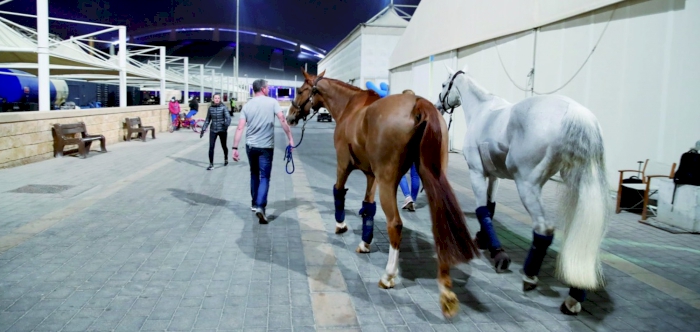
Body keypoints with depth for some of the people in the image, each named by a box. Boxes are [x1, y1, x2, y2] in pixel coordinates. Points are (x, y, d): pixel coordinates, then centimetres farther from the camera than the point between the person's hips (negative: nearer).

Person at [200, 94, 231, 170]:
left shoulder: (223, 107, -9)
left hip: (222, 130, -2)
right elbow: (207, 120, 10)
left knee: (224, 146, 14)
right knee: (211, 147, -7)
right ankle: (211, 165, 0)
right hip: (213, 130, 2)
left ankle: (226, 158, 43)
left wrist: (226, 125, -37)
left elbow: (228, 118, -19)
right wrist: (203, 129, 6)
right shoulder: (210, 108, 1)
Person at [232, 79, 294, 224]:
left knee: (254, 174, 21)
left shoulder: (247, 105, 3)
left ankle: (254, 203, 30)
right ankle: (260, 206, -18)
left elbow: (240, 128, -3)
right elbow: (282, 120, -13)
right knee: (264, 177, -1)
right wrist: (290, 138, -8)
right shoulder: (272, 102, -3)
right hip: (266, 146, -3)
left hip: (250, 146, 3)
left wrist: (235, 148, -2)